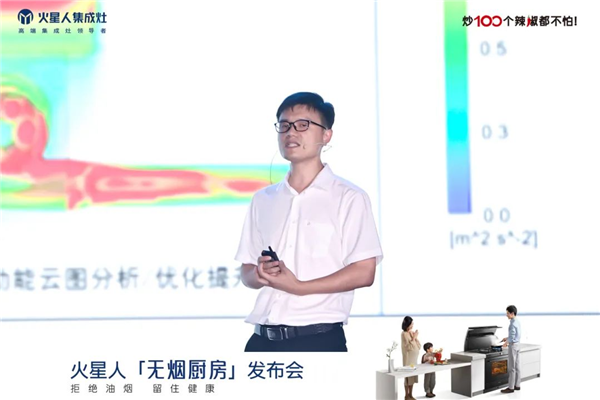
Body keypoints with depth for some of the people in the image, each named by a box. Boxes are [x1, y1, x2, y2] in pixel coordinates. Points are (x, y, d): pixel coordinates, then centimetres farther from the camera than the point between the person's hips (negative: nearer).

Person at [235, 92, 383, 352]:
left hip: (318, 340, -5)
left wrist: (299, 286, -15)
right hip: (263, 340, 5)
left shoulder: (349, 198, -2)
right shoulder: (263, 200, 15)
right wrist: (259, 274, -7)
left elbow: (364, 272, -8)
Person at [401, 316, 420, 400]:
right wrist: (413, 338, -18)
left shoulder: (413, 333, 7)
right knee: (408, 375, -3)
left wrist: (416, 338, -8)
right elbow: (408, 347, -19)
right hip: (408, 357, -7)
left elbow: (419, 346, 6)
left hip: (414, 357, 7)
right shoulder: (404, 334, -13)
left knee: (413, 375, 10)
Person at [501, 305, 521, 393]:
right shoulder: (518, 322, 9)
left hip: (513, 345, -10)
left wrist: (506, 342, -5)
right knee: (517, 366, 12)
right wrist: (507, 339, 17)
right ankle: (517, 385, 17)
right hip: (517, 344, 10)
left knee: (511, 368, -5)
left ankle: (511, 387, -2)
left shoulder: (512, 324, -20)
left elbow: (512, 337, -22)